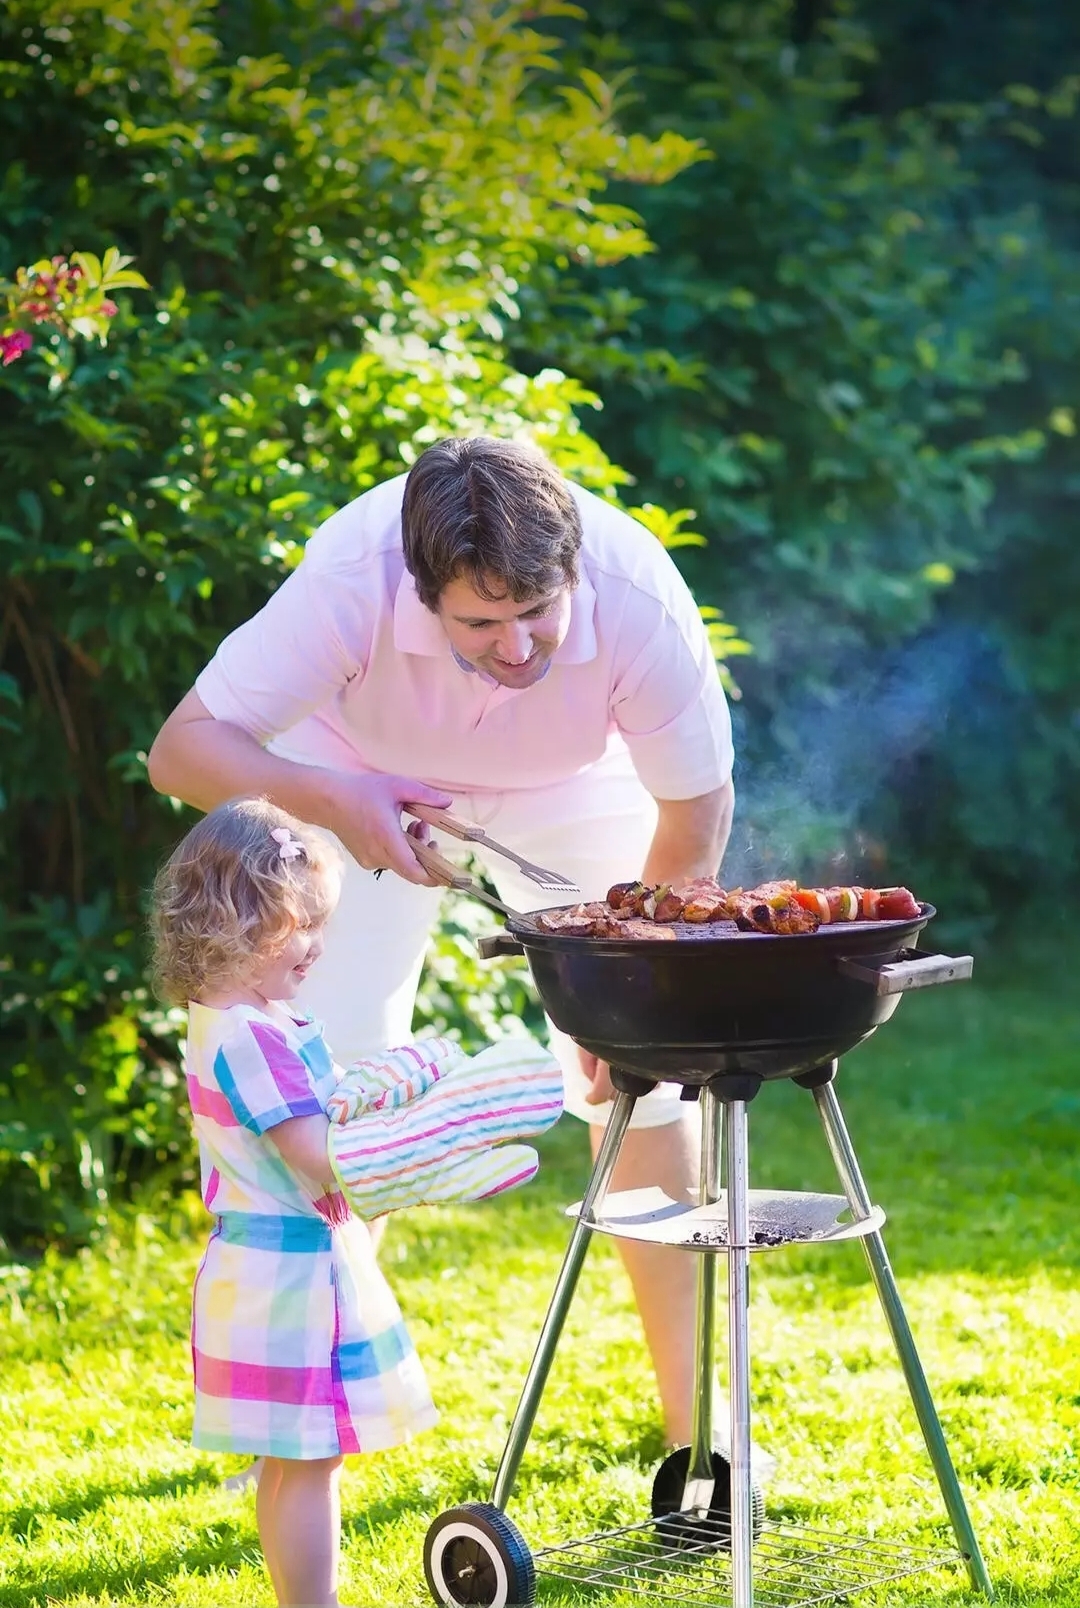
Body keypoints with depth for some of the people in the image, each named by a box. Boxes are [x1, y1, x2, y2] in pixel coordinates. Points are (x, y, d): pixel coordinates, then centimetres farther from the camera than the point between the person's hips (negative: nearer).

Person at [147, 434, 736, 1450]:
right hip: (366, 778, 0)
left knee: (647, 1077, -8)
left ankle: (695, 1416, 6)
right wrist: (329, 800, -50)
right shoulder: (350, 579, -39)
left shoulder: (639, 597, -36)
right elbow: (181, 750, -32)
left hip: (573, 790, 1)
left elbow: (696, 811, -19)